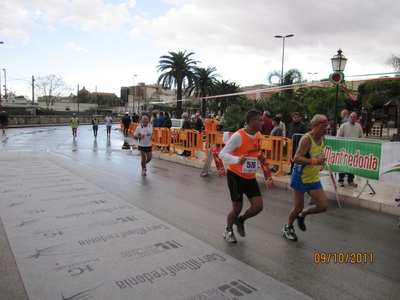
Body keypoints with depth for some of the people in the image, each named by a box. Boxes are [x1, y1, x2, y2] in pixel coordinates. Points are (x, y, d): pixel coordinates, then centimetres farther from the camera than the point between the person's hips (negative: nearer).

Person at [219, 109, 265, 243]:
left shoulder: (258, 135, 2)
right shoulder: (238, 136, -21)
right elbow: (222, 154, -23)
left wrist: (260, 157, -2)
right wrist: (237, 160, -40)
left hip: (251, 177, 7)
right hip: (236, 176, -6)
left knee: (258, 207, 1)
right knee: (237, 208, 4)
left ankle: (240, 220, 32)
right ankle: (228, 230, 34)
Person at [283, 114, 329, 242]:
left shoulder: (321, 139, 5)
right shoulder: (307, 139, -21)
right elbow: (296, 158, -29)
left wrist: (320, 164, 7)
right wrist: (315, 161, -37)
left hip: (314, 179, 7)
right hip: (301, 178, -7)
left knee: (323, 206, 1)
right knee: (298, 207, 4)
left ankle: (302, 215, 29)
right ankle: (288, 227, 31)